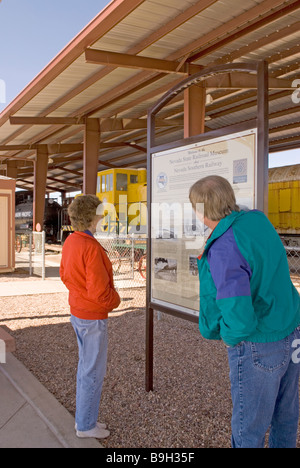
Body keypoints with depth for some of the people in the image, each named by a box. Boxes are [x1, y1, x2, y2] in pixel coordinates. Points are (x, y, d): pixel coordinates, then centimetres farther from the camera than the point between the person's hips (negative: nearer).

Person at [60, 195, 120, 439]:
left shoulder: (70, 242, 3)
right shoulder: (91, 247, -27)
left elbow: (66, 275, 15)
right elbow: (100, 292, -27)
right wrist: (115, 299, -7)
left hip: (78, 312, 10)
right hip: (93, 318, -9)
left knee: (85, 366, 21)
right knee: (94, 372, 7)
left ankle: (84, 418, 37)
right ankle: (86, 425, 24)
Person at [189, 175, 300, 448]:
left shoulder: (224, 248, -27)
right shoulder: (259, 220, -3)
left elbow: (239, 316, -34)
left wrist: (229, 335, -12)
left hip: (258, 346, -8)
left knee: (249, 428, 13)